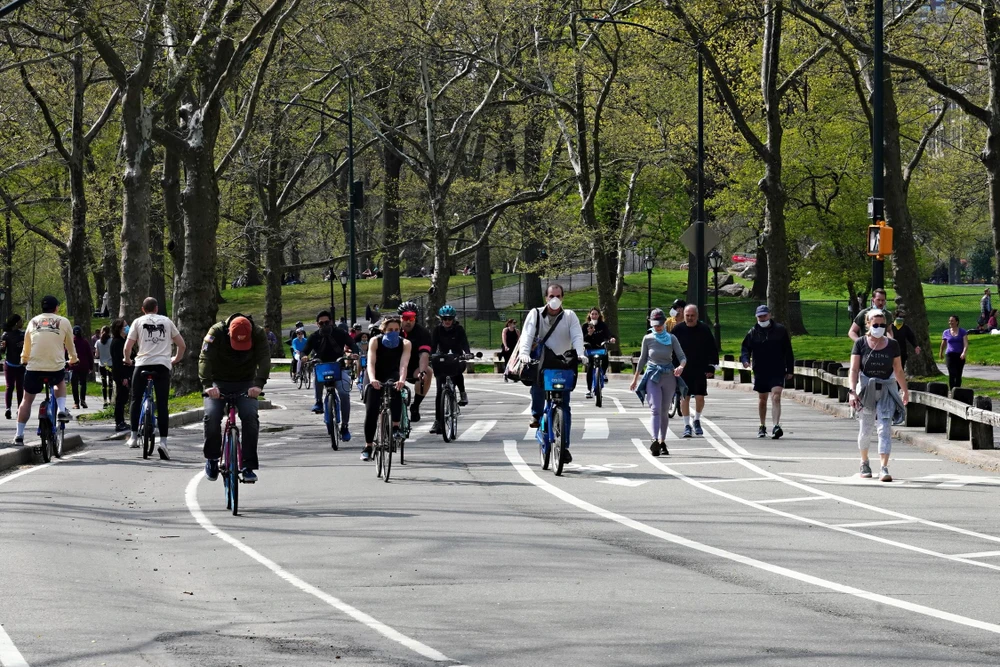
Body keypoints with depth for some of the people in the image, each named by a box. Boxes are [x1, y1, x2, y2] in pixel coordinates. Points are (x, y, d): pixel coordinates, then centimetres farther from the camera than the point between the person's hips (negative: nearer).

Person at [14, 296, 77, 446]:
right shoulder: (63, 322, 5)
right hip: (56, 366, -1)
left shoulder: (33, 321, 10)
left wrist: (24, 360, 40)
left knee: (27, 400, 14)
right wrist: (73, 359, 37)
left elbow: (26, 345, 21)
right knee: (60, 383, 33)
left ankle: (19, 435, 9)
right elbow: (70, 344, 17)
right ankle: (61, 410, 11)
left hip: (34, 367, 1)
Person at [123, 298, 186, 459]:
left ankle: (134, 437, 13)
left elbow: (127, 347, 2)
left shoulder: (138, 321, 9)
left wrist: (128, 360, 22)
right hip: (163, 364, 1)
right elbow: (182, 345, 14)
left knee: (136, 400, 16)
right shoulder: (167, 321, 13)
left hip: (142, 363, -1)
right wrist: (176, 359, 31)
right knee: (162, 405, 0)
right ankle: (163, 441, -12)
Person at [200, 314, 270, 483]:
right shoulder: (216, 332, -21)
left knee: (250, 416, -20)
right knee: (212, 416, -21)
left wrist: (259, 384, -42)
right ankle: (212, 458, 0)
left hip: (245, 385, 1)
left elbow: (264, 360, -25)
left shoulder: (258, 334, -17)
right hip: (219, 383, -1)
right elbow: (205, 359, -28)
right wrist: (207, 385, -43)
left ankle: (249, 466, -15)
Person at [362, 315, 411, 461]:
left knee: (395, 390, -35)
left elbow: (404, 364, -28)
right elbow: (371, 362, -27)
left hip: (393, 377, 0)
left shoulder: (405, 344, -14)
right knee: (371, 412, -12)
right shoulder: (375, 341, -15)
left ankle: (395, 427, -29)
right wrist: (372, 379, -46)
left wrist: (402, 380, -48)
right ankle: (368, 446, 1)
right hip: (377, 379, 0)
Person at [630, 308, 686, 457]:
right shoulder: (647, 339, 2)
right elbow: (642, 359, 13)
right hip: (652, 377, -1)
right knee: (655, 409, -16)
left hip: (669, 376, 1)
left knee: (664, 411, 8)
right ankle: (655, 440, -31)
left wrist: (681, 366, -27)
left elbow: (682, 357, -4)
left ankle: (662, 442, 19)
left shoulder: (672, 338, 0)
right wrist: (635, 379, 18)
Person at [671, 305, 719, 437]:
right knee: (684, 397, -2)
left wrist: (711, 367, 1)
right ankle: (687, 425, 5)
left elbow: (713, 349, 7)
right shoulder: (678, 329, 0)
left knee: (700, 397, -2)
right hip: (683, 370, 0)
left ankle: (697, 420, 22)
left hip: (700, 370, 0)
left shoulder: (704, 329, 1)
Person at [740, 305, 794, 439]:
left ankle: (776, 426, -26)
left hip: (777, 372, -3)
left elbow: (788, 352, 6)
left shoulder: (780, 330, 1)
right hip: (760, 372, 3)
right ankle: (762, 427, 28)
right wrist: (745, 359, -16)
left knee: (776, 397, -17)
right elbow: (745, 347, 7)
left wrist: (789, 370, 4)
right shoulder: (753, 332, 5)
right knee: (762, 400, 13)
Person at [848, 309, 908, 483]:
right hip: (866, 389, 0)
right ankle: (864, 463, 35)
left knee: (885, 428, -12)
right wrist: (852, 391, -16)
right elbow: (854, 370, -6)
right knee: (866, 429, 11)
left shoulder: (892, 345, 3)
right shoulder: (860, 343, -2)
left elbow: (898, 370, 12)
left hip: (886, 390, 0)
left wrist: (905, 390, 16)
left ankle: (884, 468, -17)